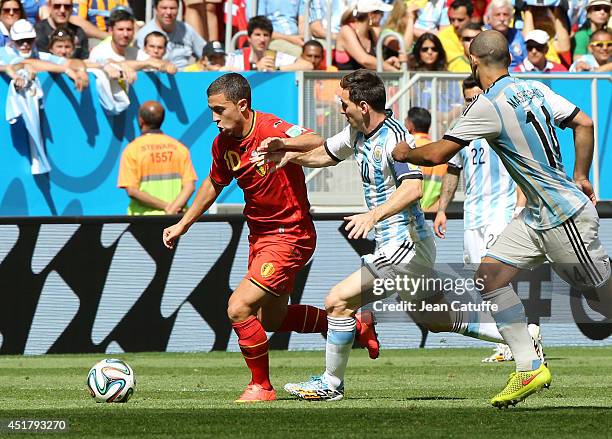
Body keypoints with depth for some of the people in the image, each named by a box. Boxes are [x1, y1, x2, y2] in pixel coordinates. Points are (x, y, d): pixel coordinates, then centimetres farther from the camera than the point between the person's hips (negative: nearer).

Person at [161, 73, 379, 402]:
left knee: (239, 309, -17)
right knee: (271, 319, 22)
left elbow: (319, 144, -41)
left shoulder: (271, 129, -24)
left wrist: (283, 144, -58)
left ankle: (261, 387, 2)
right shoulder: (223, 143, -1)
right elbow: (214, 184, 19)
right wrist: (183, 224, 22)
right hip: (259, 236, 9)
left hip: (289, 236, -9)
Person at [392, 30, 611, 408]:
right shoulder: (535, 89, 4)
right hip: (538, 216, 9)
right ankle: (530, 368, 4)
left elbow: (437, 154, -17)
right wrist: (581, 176, 15)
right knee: (490, 275, 4)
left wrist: (405, 153, 4)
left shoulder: (489, 106, -19)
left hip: (566, 218, -9)